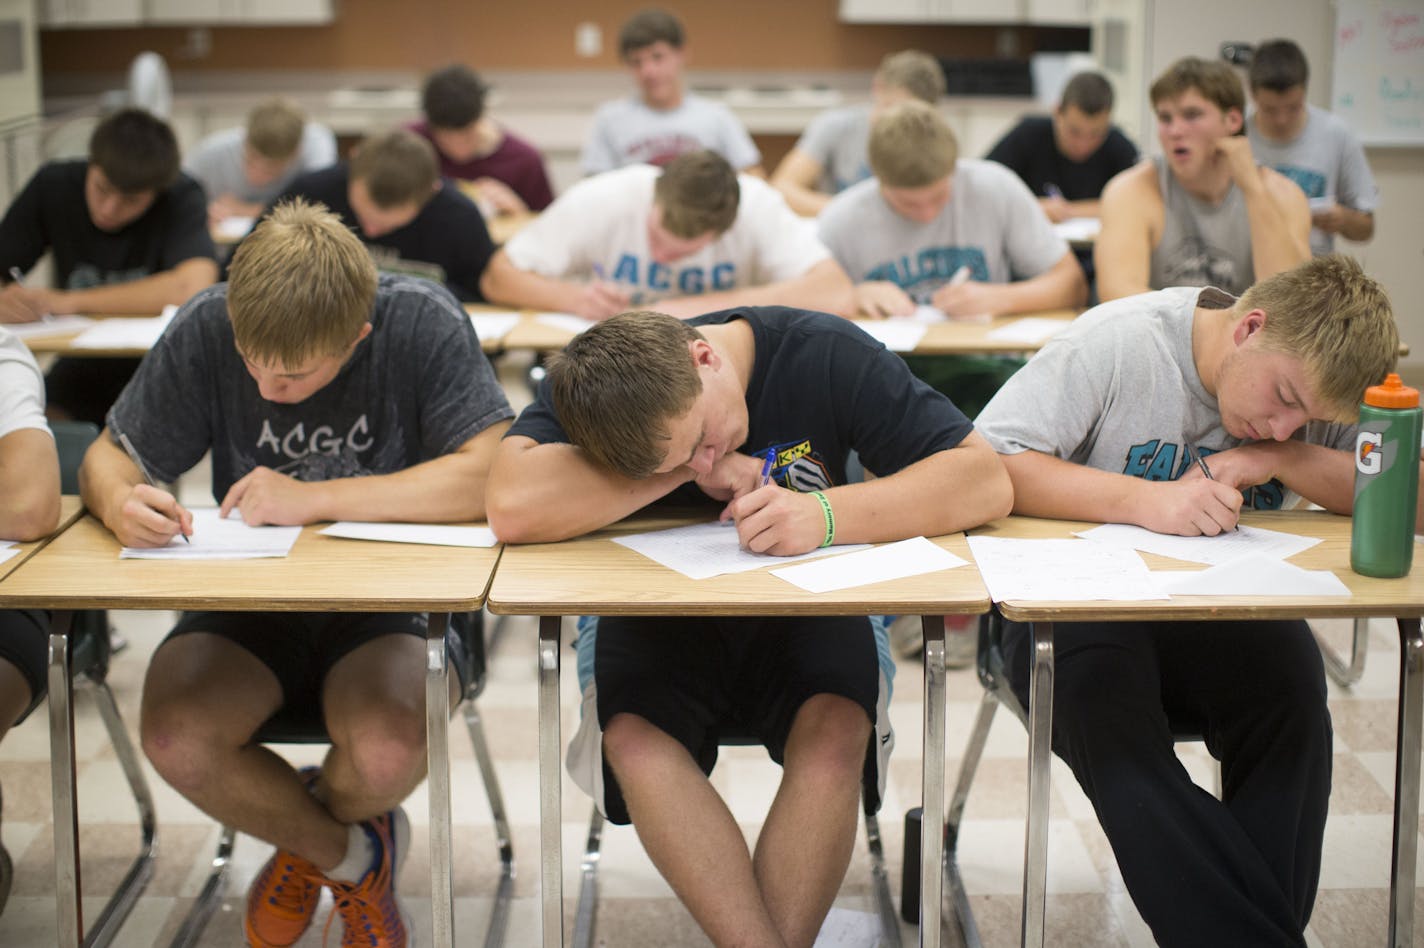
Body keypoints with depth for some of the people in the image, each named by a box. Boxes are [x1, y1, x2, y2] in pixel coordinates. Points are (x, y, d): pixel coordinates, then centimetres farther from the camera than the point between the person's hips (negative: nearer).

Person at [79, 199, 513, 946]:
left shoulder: (421, 323, -17)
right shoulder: (208, 328, -9)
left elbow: (495, 472, -26)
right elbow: (109, 454, 0)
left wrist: (313, 499, -28)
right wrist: (118, 500, -27)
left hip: (389, 602, -3)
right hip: (249, 602, 3)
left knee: (388, 751, -32)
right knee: (176, 739, -26)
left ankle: (309, 843, 10)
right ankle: (349, 855, 7)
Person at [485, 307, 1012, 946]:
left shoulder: (824, 356, -16)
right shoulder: (589, 390, -15)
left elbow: (986, 478, -20)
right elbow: (513, 508, -34)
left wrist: (826, 514, -35)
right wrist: (690, 468, -29)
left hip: (805, 613, 0)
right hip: (657, 617, 0)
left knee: (834, 733, -31)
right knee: (633, 735, -31)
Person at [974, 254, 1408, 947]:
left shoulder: (1317, 373, 0)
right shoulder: (1116, 343, -13)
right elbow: (983, 468, -21)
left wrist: (1281, 459, -19)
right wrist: (1143, 499, -31)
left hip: (1221, 614, 3)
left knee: (1291, 690, -29)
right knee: (1107, 717, -35)